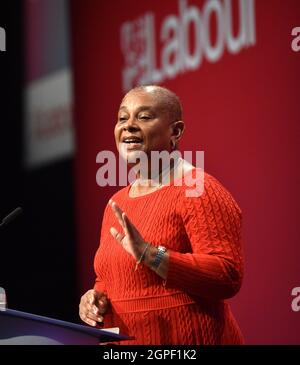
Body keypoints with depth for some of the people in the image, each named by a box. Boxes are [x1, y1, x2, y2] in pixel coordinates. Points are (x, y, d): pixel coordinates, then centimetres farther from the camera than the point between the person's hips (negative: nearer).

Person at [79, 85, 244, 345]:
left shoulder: (198, 191, -13)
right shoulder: (116, 204, 10)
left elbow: (228, 277, -22)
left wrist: (148, 254, -28)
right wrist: (95, 298, -1)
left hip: (188, 341, -7)